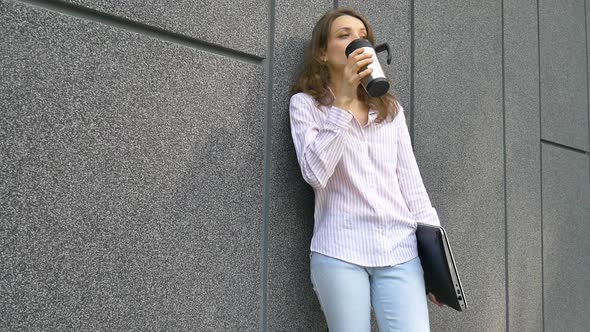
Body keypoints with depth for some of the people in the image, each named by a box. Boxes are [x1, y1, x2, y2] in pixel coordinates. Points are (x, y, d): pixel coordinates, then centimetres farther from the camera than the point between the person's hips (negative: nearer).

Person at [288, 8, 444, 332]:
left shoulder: (391, 109, 16)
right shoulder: (306, 103, 3)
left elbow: (411, 182, 14)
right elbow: (315, 173, -12)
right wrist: (344, 102, -15)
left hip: (401, 250, 3)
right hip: (340, 252, -3)